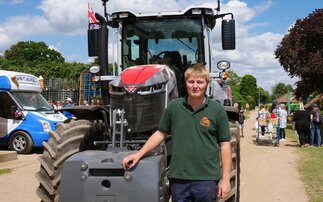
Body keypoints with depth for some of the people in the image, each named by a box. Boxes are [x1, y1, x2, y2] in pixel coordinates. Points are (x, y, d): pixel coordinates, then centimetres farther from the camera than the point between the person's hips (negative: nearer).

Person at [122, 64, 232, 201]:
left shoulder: (217, 109, -3)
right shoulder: (174, 107, 2)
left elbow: (224, 144, -1)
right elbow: (160, 133, 10)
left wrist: (226, 179, -4)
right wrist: (138, 154, 3)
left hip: (207, 178, -2)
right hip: (178, 178, 2)